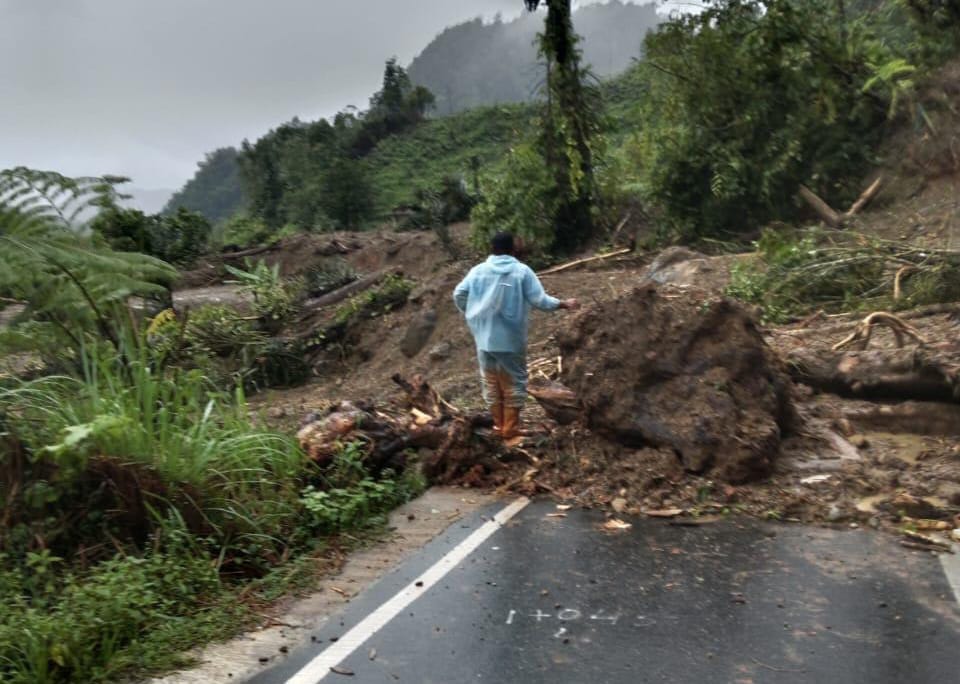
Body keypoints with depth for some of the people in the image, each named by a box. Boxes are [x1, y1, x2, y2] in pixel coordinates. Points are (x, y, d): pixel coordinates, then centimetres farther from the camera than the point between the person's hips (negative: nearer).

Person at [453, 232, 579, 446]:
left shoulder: (478, 270, 1)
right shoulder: (522, 271, -9)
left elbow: (459, 294, 1)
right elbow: (539, 300, -12)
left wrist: (471, 314, 18)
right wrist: (564, 304, 3)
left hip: (484, 338, 4)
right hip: (510, 340, -3)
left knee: (491, 383, 17)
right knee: (513, 385, 8)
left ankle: (499, 426, 29)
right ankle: (510, 433, 11)